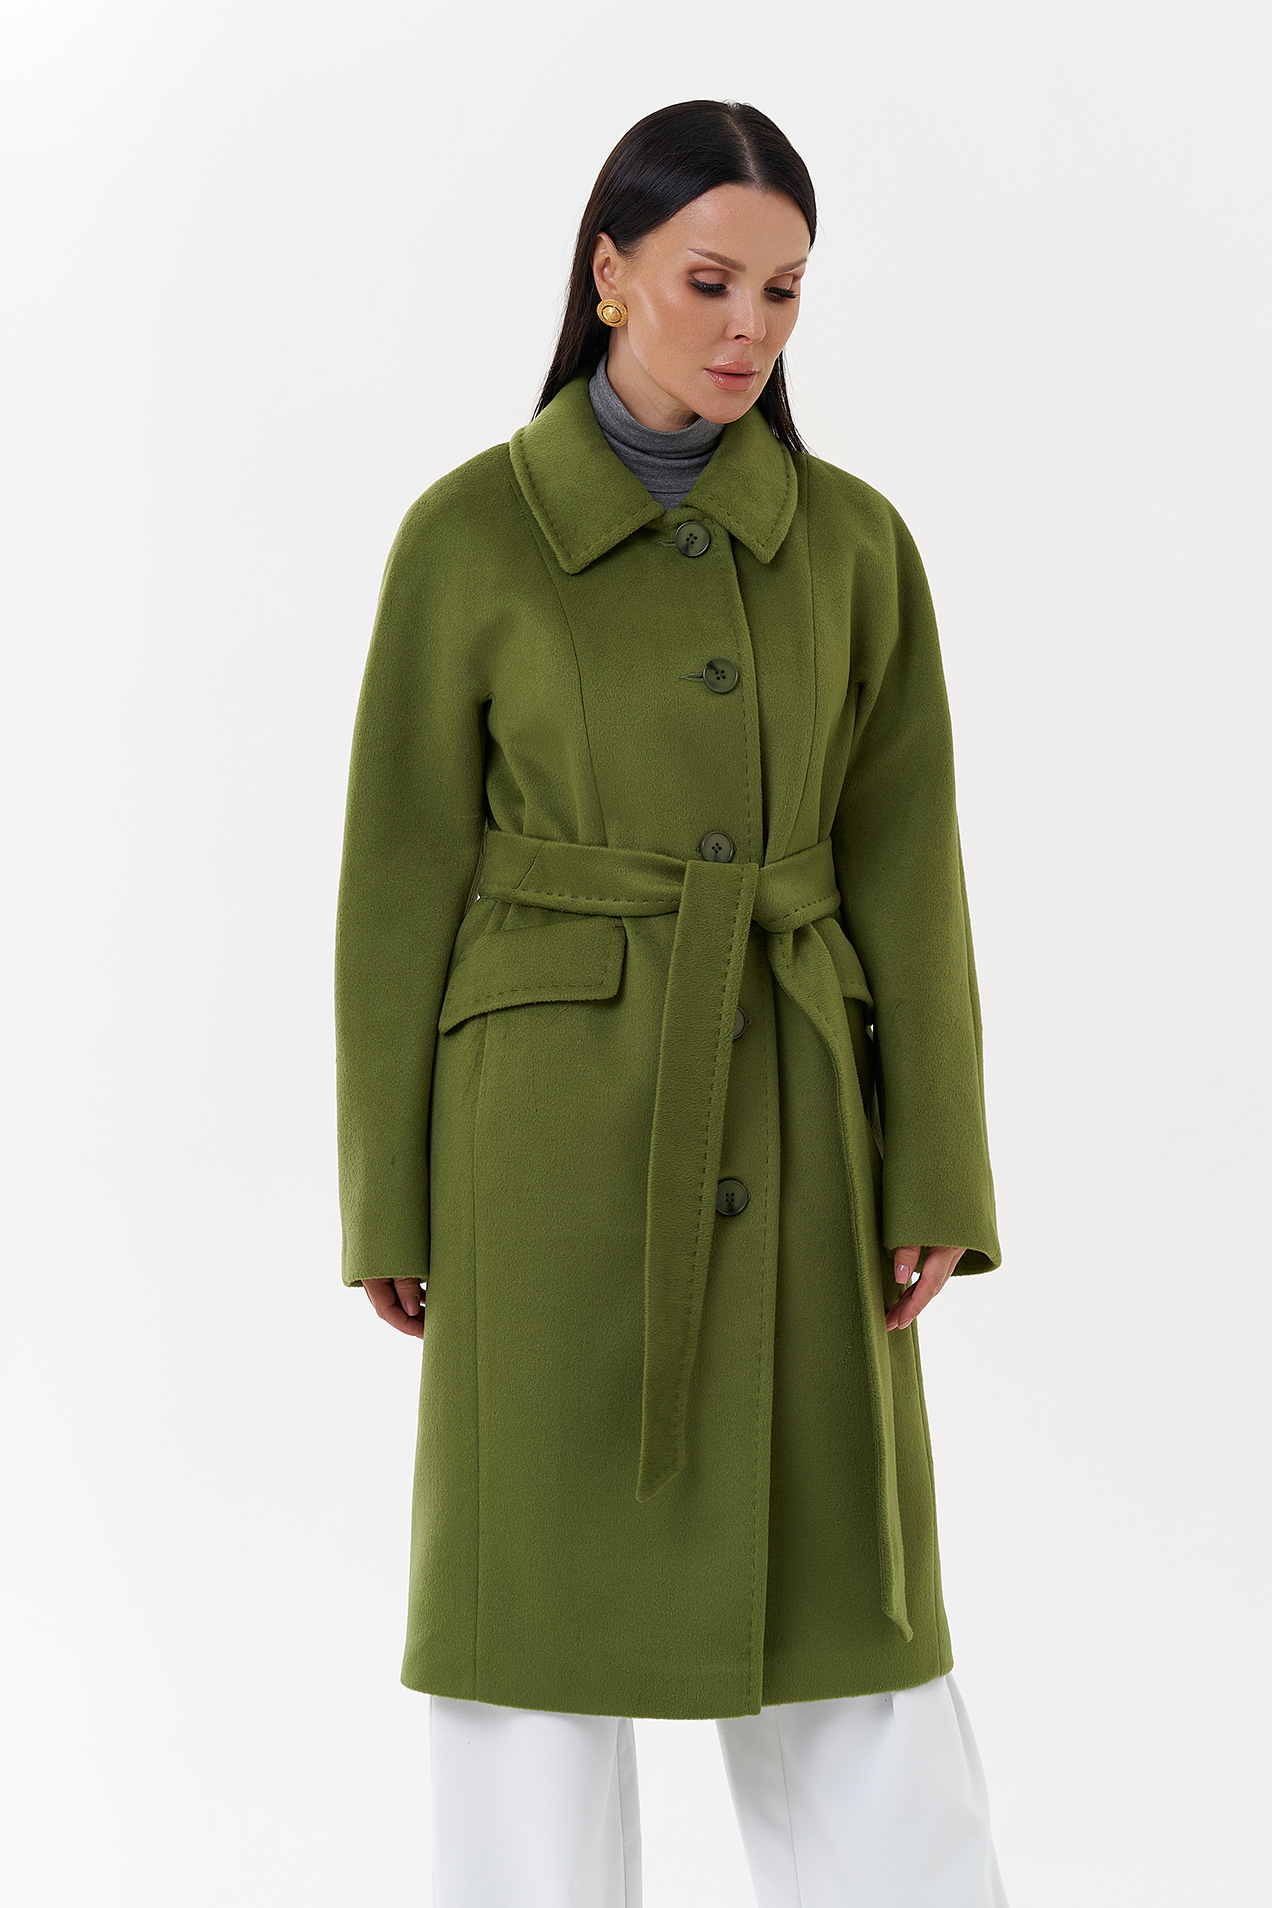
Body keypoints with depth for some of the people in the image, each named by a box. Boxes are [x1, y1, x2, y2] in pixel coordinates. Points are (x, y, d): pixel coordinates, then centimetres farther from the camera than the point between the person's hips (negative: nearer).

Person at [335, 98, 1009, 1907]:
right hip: (561, 1120, -2)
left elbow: (901, 867, 4)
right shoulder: (468, 535, -2)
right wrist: (391, 1206, -2)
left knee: (839, 1610, 6)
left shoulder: (851, 541, 6)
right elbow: (405, 879, -1)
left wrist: (935, 1179, -3)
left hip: (784, 1130, 3)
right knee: (546, 1608, 1)